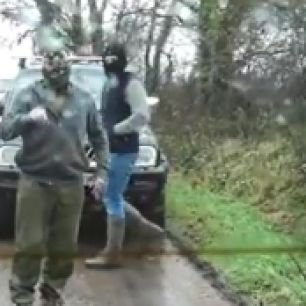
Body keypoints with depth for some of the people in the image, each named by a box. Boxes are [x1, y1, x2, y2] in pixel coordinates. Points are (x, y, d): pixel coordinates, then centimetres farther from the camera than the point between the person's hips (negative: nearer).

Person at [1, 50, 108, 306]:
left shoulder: (84, 99, 8)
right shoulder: (28, 96, 0)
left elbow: (99, 138, 16)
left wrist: (102, 171, 8)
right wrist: (27, 117, -27)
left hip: (71, 184, 3)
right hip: (34, 182, -2)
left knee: (65, 247, 9)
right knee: (30, 244, -4)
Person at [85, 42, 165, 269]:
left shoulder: (131, 83, -13)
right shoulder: (109, 84, 16)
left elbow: (143, 116, -23)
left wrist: (116, 129, -18)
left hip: (124, 151, -10)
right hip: (110, 150, 10)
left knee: (112, 199, -4)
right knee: (110, 197, 13)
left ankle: (113, 254, 7)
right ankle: (151, 231, 23)